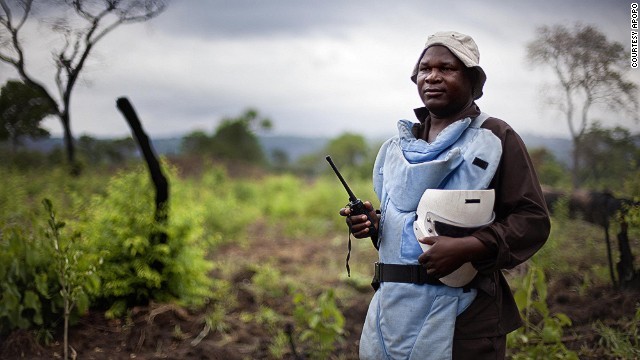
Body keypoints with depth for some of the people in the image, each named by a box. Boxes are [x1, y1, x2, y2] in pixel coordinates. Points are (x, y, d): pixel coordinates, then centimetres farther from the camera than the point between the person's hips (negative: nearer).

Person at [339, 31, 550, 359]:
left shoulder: (496, 139, -3)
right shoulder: (400, 144, 13)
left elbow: (533, 220, -8)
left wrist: (467, 248, -21)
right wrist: (373, 222, 0)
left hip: (464, 313, -5)